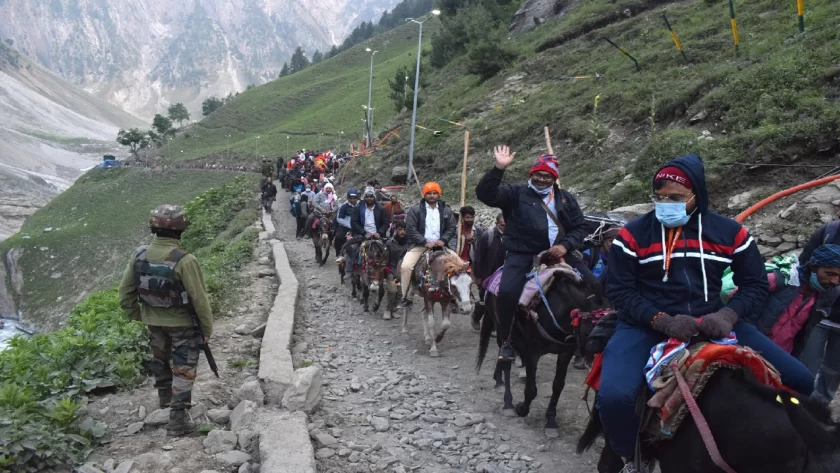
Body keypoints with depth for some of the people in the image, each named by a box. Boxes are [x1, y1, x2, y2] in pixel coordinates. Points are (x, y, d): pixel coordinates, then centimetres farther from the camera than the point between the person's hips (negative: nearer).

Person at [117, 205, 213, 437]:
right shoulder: (184, 261, -29)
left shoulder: (139, 256, -12)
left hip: (154, 321, 5)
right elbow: (200, 300, -22)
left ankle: (165, 398, 50)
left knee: (160, 360, 28)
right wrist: (207, 328, -8)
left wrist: (138, 315, 15)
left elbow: (125, 294, -1)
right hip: (183, 324, -5)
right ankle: (177, 421, 14)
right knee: (183, 371, 9)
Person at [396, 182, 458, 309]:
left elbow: (451, 228, 8)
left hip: (440, 245, 3)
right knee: (406, 266, -24)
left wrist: (443, 240, -11)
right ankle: (405, 297, -10)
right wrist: (425, 242, -17)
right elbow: (411, 229, -9)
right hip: (419, 245, -3)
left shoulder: (446, 210, 7)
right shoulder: (415, 210, -3)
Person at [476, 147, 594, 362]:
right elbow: (485, 193, -8)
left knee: (592, 285, -7)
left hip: (558, 253, 4)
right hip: (523, 254, -3)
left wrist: (565, 245, -5)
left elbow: (580, 227, 15)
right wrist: (499, 168, -21)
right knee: (507, 291, -26)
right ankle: (506, 342, -7)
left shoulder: (566, 198, 16)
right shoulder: (517, 194, 5)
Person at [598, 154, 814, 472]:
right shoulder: (633, 235, -3)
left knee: (799, 382, -7)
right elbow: (620, 290, -5)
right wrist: (663, 321, -21)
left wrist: (727, 315, -14)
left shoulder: (730, 233, 3)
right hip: (648, 325, -2)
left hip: (711, 322, 3)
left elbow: (755, 283, 8)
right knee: (613, 397, -30)